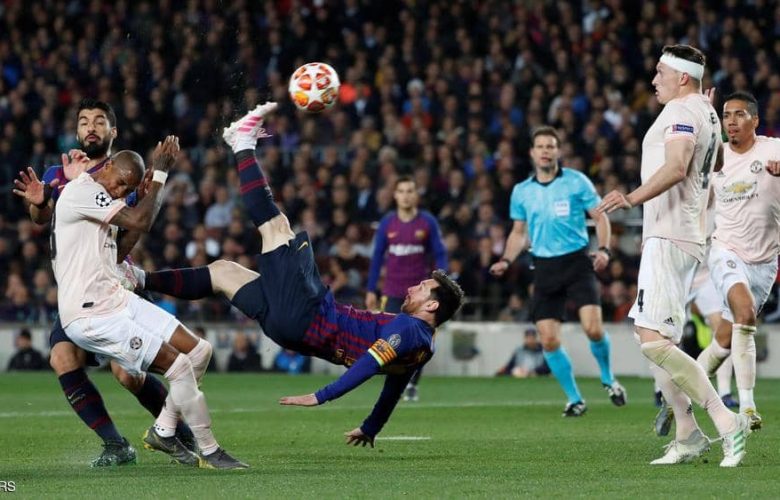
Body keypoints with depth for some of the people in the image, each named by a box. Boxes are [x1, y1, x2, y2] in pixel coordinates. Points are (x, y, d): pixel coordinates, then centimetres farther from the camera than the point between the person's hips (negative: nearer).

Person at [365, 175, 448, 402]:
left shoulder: (427, 222, -1)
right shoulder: (387, 223, 4)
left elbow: (440, 255, 0)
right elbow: (377, 257, 9)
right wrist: (371, 290, 7)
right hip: (392, 293, 1)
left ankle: (412, 385, 12)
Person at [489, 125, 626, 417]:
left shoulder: (577, 182, -1)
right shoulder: (522, 192, 9)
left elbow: (600, 217, 2)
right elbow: (519, 233, 19)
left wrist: (603, 249, -14)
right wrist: (506, 260, 3)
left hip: (577, 262, -3)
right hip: (545, 269, 3)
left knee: (593, 329, -18)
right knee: (549, 340, -5)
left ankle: (608, 380, 11)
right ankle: (574, 399, 10)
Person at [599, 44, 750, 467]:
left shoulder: (682, 112, -11)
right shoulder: (705, 112, 20)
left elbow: (677, 166, -29)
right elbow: (717, 161, 39)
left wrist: (633, 197, -38)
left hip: (668, 238, -11)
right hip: (687, 238, 11)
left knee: (653, 340, -18)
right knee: (654, 340, 13)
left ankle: (726, 420, -21)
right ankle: (687, 435, 12)